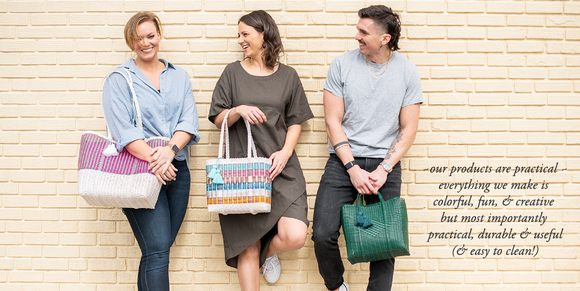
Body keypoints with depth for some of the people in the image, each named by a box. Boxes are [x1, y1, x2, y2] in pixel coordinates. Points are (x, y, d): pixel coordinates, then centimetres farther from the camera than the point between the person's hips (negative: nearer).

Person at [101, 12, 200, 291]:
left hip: (177, 169, 4)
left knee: (157, 251, 9)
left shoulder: (179, 76, 13)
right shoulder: (119, 79, 2)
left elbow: (189, 119, 2)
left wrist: (170, 150, -17)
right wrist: (152, 158, -23)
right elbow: (122, 128, -10)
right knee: (157, 250, -12)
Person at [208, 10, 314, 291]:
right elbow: (218, 119, 8)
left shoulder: (288, 75, 9)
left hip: (280, 168, 0)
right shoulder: (233, 72, 9)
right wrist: (239, 110, -12)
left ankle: (270, 251, 22)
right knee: (247, 247, 1)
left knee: (295, 236, -13)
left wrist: (285, 152, -7)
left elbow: (295, 122, 9)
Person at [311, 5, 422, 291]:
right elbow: (333, 121, -2)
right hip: (343, 161, 0)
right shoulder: (342, 64, 0)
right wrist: (353, 169, -11)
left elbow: (408, 129, 3)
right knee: (323, 235, -10)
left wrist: (384, 169, -9)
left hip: (385, 163, 1)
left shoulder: (407, 71, 3)